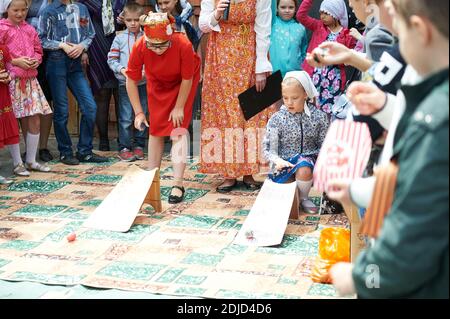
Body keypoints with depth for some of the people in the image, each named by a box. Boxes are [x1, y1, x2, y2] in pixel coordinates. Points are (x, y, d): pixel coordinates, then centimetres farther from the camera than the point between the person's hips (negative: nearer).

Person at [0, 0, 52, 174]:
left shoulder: (30, 29, 13)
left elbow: (38, 50, 20)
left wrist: (36, 60, 0)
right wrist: (15, 61, -15)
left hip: (30, 79, 6)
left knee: (35, 121, 6)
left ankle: (31, 161, 18)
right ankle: (17, 163, 8)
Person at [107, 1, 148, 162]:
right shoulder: (120, 38, 1)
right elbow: (112, 59, 2)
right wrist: (122, 69, -13)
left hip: (143, 82, 1)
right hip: (125, 83, -1)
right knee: (126, 117, -1)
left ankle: (139, 145, 20)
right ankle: (124, 148, 6)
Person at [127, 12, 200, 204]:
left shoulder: (183, 45, -39)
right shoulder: (139, 47, -32)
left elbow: (187, 80, -24)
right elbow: (131, 81, -20)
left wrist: (179, 108, -15)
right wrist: (138, 112, -22)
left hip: (182, 84, -3)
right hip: (157, 84, 3)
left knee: (178, 129, -11)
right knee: (156, 129, 5)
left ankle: (178, 184, -9)